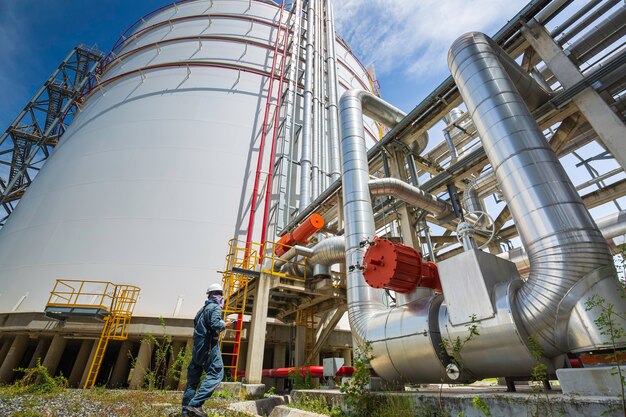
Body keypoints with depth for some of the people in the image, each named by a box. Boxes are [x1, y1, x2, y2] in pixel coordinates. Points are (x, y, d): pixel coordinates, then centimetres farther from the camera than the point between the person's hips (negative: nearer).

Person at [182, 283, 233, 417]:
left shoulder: (203, 308, 17)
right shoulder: (215, 307, -10)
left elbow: (196, 323, 22)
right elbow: (215, 324, -24)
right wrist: (224, 324, -6)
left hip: (197, 345, 9)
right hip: (209, 345, -9)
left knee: (193, 377, 13)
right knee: (216, 373, -8)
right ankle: (195, 404, -17)